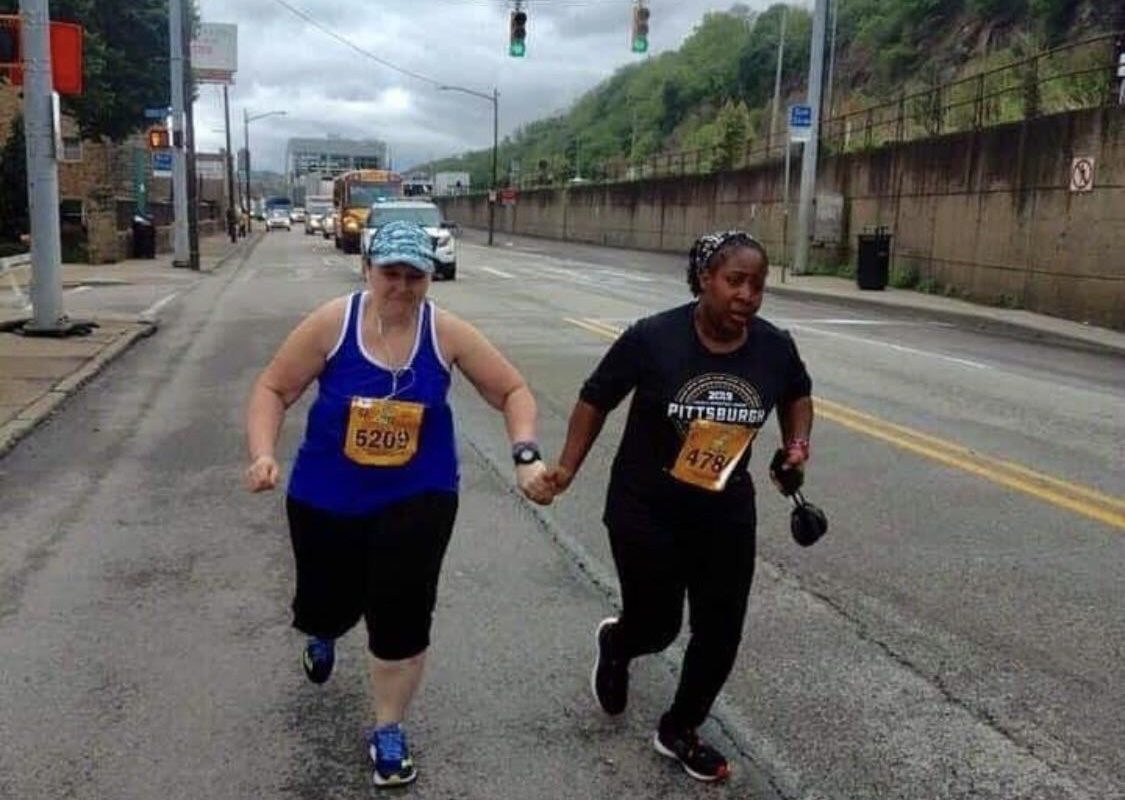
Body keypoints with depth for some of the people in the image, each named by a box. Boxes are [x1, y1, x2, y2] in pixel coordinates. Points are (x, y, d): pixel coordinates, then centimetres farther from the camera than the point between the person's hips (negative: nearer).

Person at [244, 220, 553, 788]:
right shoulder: (331, 324, -13)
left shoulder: (447, 333, -11)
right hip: (326, 498, 1)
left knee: (402, 618, -4)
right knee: (326, 604, 14)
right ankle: (322, 633, 57)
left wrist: (525, 457, -17)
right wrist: (263, 454, -23)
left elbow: (512, 391, -3)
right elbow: (272, 390, -7)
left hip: (417, 498, 0)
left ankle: (388, 732, 23)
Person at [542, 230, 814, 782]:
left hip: (725, 511, 4)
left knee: (721, 631, 8)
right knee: (657, 626, 7)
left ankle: (678, 732, 33)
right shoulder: (652, 338, -19)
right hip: (646, 509, -3)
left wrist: (797, 442, -3)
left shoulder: (774, 347, -8)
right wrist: (567, 468, -13)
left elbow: (797, 394, 14)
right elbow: (595, 401, -7)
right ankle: (615, 644, 46)